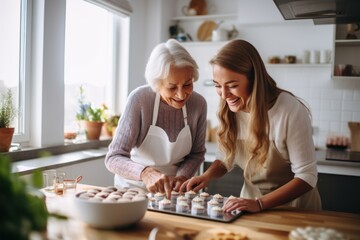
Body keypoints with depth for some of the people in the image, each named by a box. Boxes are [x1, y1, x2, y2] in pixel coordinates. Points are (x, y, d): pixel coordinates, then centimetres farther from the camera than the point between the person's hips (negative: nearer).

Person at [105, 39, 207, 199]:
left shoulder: (198, 103, -10)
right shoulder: (139, 99, -20)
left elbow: (197, 154, 4)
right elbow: (113, 158, -21)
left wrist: (182, 177, -13)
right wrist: (146, 173, -38)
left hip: (172, 190, 2)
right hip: (133, 187, -2)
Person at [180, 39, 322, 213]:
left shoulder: (291, 112, -21)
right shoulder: (229, 110, -7)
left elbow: (307, 177, -18)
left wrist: (260, 203, -28)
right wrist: (207, 176, -14)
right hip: (251, 201, 4)